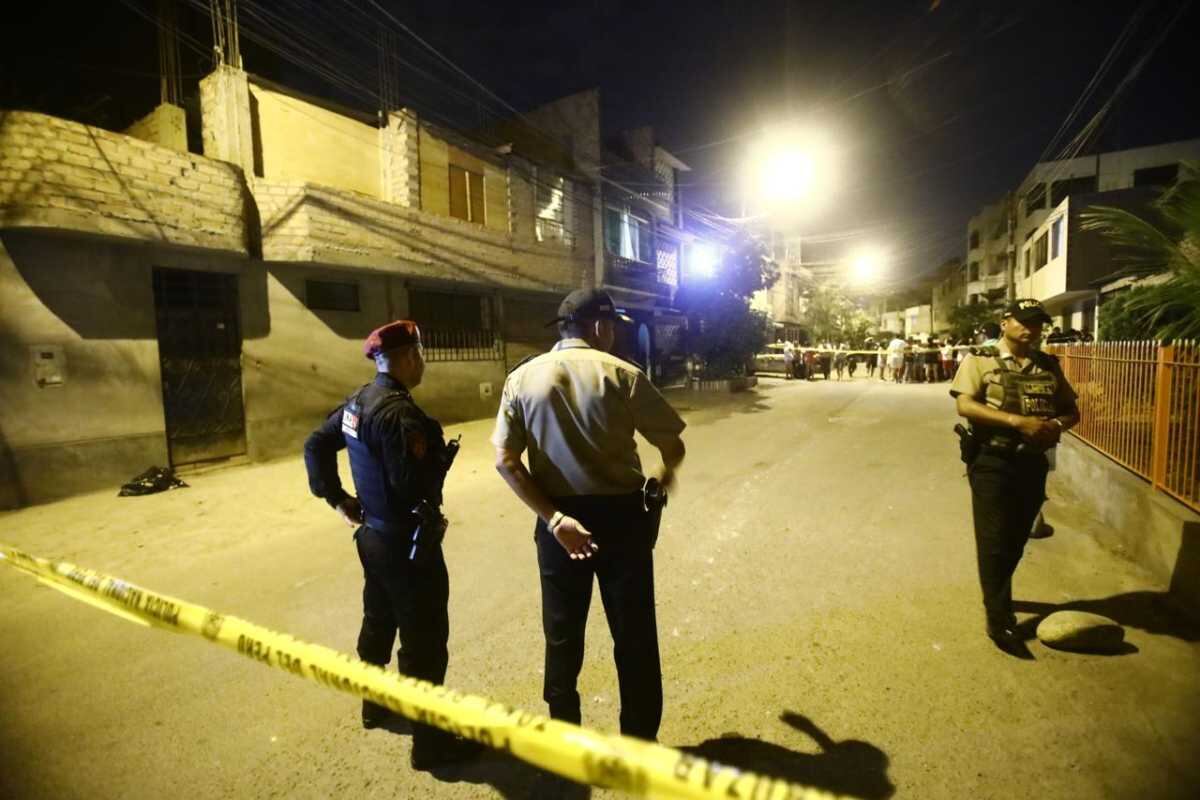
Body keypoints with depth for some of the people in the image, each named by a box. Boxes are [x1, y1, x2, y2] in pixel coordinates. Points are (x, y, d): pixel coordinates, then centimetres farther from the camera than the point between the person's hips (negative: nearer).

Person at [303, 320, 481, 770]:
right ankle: (430, 741, 20)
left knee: (378, 621, 26)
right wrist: (442, 458, -13)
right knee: (424, 641, 4)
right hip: (407, 542, -10)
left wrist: (336, 498, 12)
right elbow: (415, 486, -31)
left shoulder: (358, 401, 5)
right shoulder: (398, 411, -26)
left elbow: (316, 446, 13)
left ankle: (375, 703, 48)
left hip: (373, 532, 10)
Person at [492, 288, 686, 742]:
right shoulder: (621, 374, -10)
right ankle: (640, 741, 32)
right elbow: (673, 447, -6)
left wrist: (555, 519, -11)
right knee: (634, 637, 16)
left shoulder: (521, 378, -1)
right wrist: (667, 473, 17)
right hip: (621, 516, -2)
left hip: (561, 520, 3)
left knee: (562, 635, 21)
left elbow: (504, 461, -9)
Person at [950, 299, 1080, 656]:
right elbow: (965, 405, -16)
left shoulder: (1049, 366, 12)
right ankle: (999, 620, 4)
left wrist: (1057, 424, -8)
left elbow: (1071, 410, 15)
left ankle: (996, 596, 37)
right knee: (994, 541, -3)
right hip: (993, 462, -5)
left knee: (1016, 540, 17)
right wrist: (1017, 420, -24)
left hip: (1033, 463, 6)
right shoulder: (979, 361, -4)